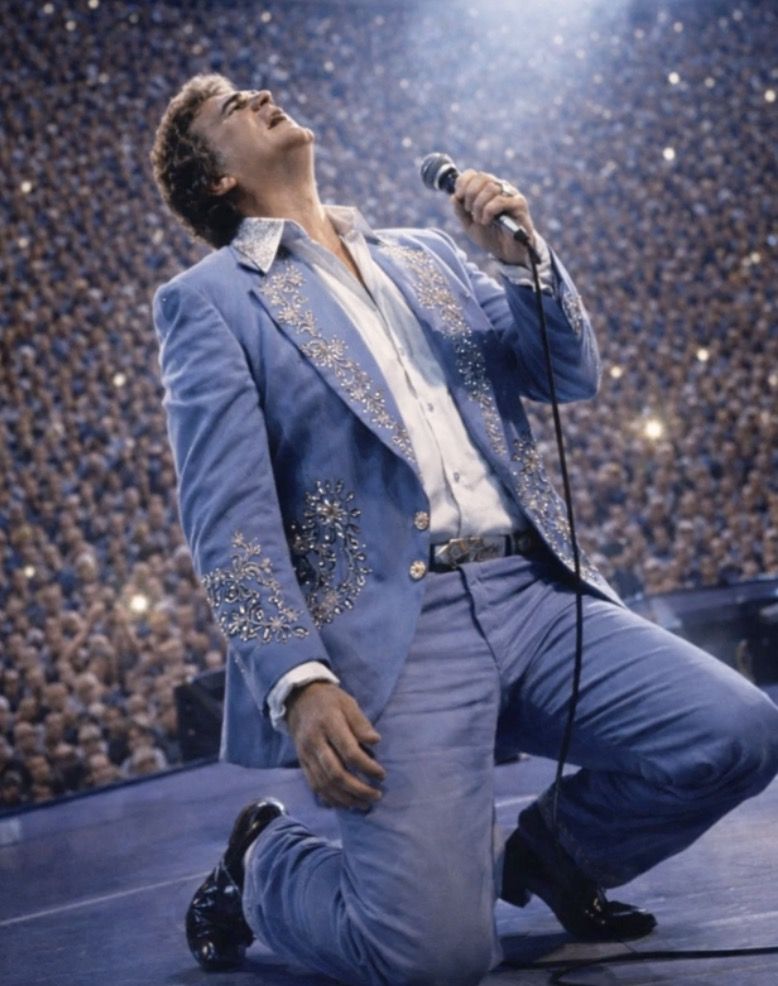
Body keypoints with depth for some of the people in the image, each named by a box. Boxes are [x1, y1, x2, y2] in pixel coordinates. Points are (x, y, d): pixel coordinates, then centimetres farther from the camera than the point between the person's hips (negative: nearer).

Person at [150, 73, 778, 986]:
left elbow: (570, 376, 19)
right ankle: (263, 864, 11)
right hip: (391, 627, -5)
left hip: (534, 593, 6)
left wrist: (521, 255, 2)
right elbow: (225, 514, -6)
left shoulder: (424, 256, 21)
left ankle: (550, 851, 13)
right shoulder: (207, 301, 4)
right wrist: (297, 684, -18)